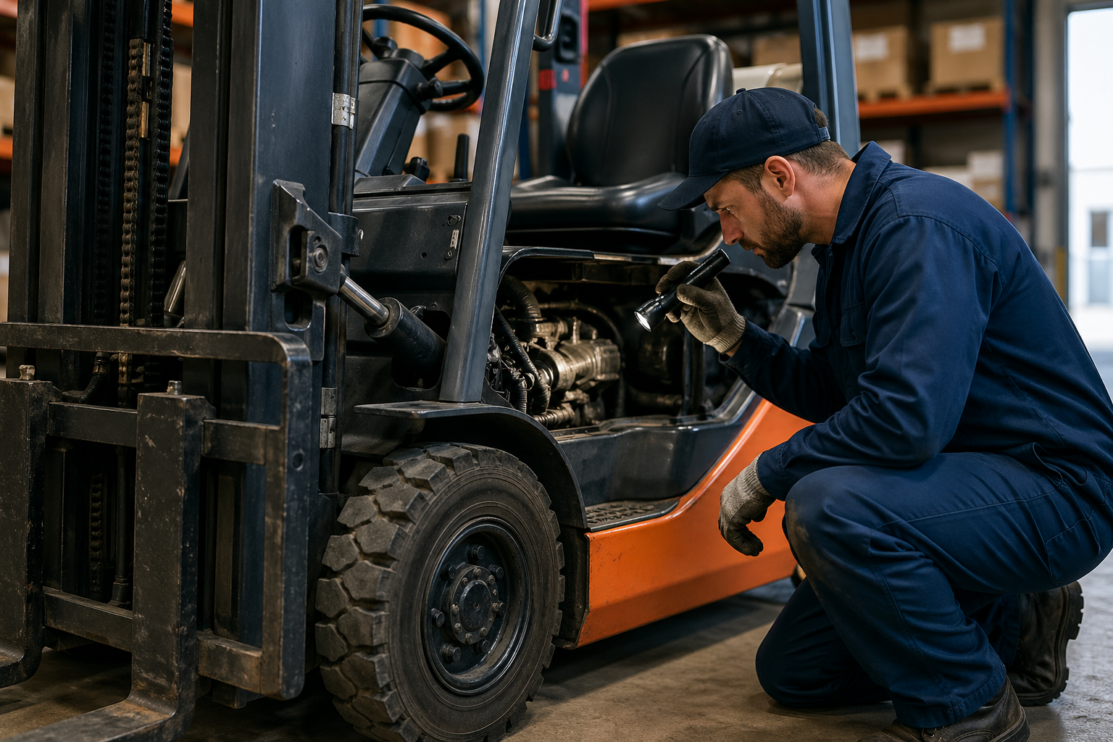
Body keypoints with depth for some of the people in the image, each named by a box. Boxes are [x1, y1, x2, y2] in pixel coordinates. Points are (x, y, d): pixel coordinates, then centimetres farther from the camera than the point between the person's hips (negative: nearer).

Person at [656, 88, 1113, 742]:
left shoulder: (917, 224, -24)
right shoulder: (850, 236, 8)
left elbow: (906, 415, -35)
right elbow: (831, 394, 16)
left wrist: (763, 476, -22)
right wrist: (734, 337, 3)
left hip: (1057, 490, -9)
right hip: (973, 478, 9)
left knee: (825, 506, -36)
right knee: (792, 671, 10)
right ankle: (1012, 627, 19)